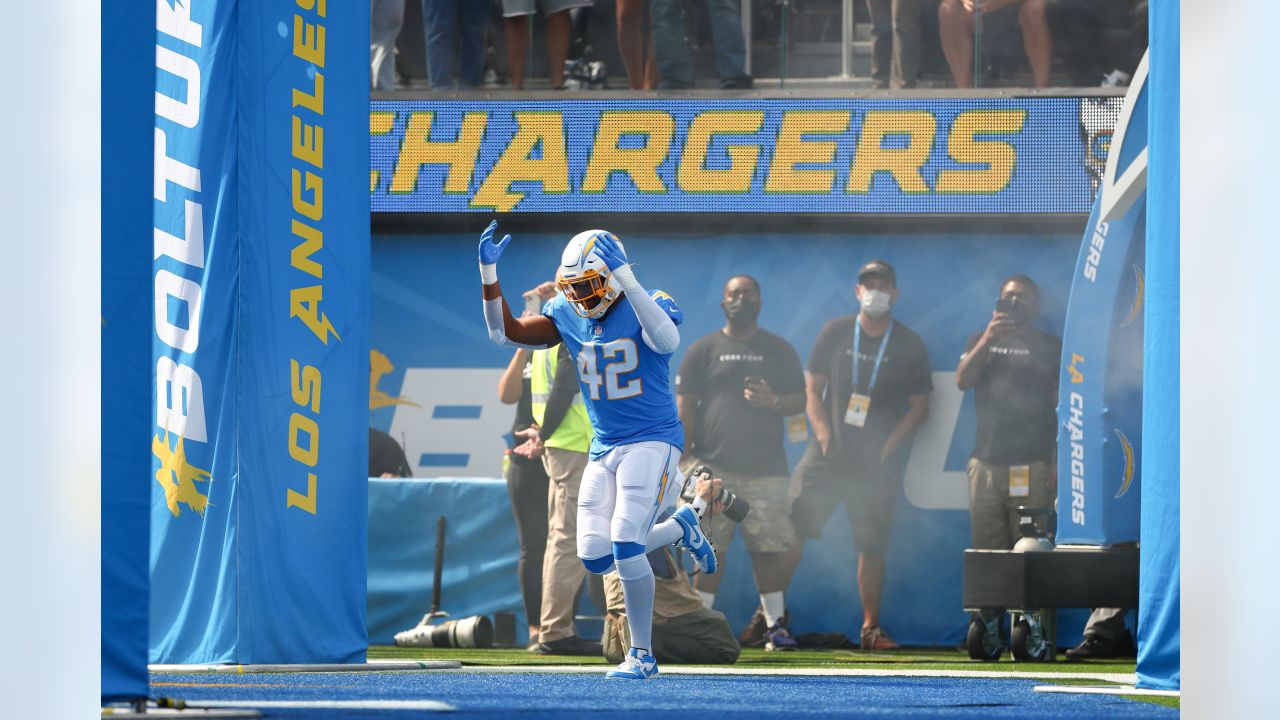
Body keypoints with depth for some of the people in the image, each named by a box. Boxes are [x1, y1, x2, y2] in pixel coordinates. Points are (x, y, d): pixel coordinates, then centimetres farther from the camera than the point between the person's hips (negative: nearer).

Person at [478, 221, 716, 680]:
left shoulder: (647, 305, -13)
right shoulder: (566, 315, 4)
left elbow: (668, 341, -36)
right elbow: (505, 333, -1)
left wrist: (626, 278, -41)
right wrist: (488, 272, -12)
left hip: (652, 440, -7)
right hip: (603, 449, 7)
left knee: (625, 548, -18)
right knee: (596, 558, 0)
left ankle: (642, 655, -3)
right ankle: (679, 528, 27)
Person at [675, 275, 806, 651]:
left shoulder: (780, 351, 13)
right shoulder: (704, 350, 8)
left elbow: (799, 400, 12)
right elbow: (684, 406, 4)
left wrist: (773, 401, -11)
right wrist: (685, 459, -5)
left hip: (765, 468, 1)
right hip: (713, 467, -1)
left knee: (769, 548, -2)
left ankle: (775, 625, 2)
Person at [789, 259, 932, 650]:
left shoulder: (908, 345, 5)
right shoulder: (834, 333, 7)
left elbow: (919, 407, 7)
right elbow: (813, 388, 9)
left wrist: (890, 445, -6)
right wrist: (822, 430, -7)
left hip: (877, 461, -1)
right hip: (829, 453, 1)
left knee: (872, 546, 0)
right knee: (792, 530, -8)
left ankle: (871, 628, 7)